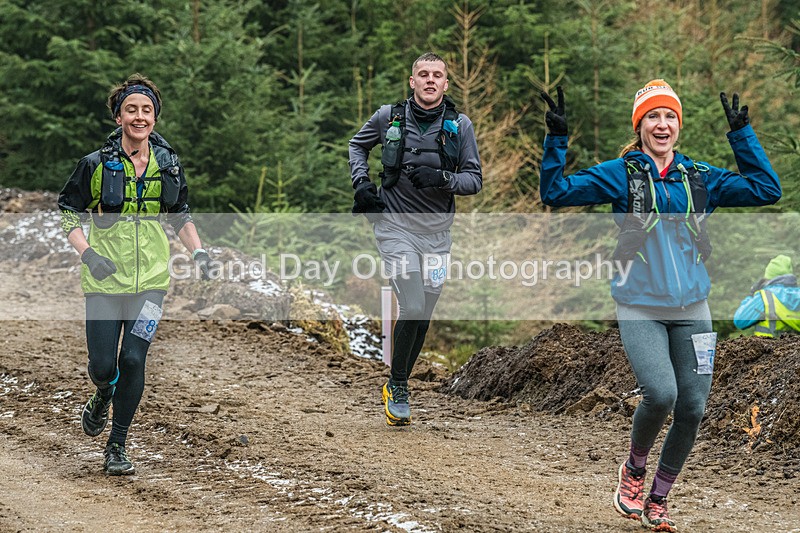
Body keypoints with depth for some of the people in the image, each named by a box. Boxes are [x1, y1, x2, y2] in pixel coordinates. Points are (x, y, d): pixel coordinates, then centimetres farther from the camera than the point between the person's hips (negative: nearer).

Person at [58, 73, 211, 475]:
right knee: (103, 366, -5)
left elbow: (181, 216, 19)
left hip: (151, 280, 1)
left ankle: (117, 447, 5)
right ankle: (102, 398, 34)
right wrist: (87, 252, -14)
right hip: (104, 280, -1)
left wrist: (197, 251, 4)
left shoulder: (168, 164, 5)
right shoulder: (97, 164, -4)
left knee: (133, 359, -10)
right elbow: (67, 211, 2)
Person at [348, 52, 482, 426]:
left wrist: (443, 178, -19)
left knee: (423, 316, 8)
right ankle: (398, 388, 3)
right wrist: (361, 183, 1)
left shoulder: (459, 126, -2)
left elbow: (474, 180, 0)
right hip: (396, 226, -2)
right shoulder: (388, 117, -3)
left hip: (436, 231, 2)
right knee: (412, 308, -14)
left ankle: (397, 387, 26)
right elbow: (358, 145, 17)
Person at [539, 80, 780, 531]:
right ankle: (633, 470, 7)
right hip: (640, 310, -4)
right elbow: (556, 192, -4)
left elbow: (767, 190, 9)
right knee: (661, 393, -23)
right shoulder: (619, 175, 1)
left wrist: (742, 134, 5)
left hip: (692, 311, 4)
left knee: (692, 408, -1)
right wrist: (557, 140, -14)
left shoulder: (702, 179, 10)